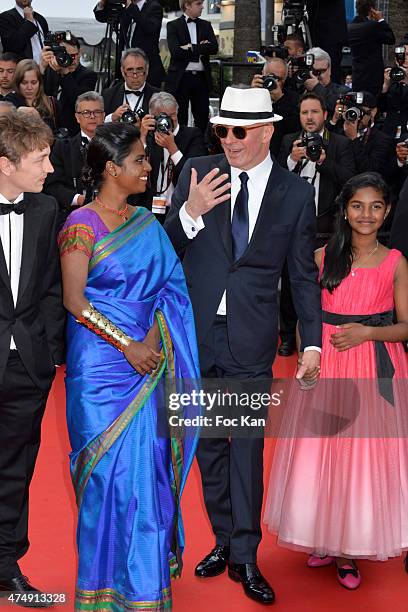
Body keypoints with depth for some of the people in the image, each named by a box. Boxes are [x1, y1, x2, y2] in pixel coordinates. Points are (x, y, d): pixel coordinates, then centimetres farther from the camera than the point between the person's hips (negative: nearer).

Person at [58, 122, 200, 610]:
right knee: (110, 465, 1)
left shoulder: (146, 223, 9)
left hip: (146, 360, 5)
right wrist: (128, 345, -14)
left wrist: (153, 340, -9)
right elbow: (74, 301, -13)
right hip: (100, 363, -5)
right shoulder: (81, 225, -9)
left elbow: (166, 288, 7)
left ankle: (146, 567, 24)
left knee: (147, 461, 8)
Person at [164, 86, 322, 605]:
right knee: (207, 442, 13)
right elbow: (165, 251, -1)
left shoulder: (295, 194, 0)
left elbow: (304, 275, 4)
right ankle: (224, 540, 29)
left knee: (248, 446, 1)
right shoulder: (197, 173, 0)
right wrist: (189, 213, -20)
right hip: (196, 333, 2)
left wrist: (312, 343, 1)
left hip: (251, 340, -2)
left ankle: (245, 556, 13)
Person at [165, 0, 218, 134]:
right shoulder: (173, 26, 1)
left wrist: (192, 48, -13)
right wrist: (201, 49, -11)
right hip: (180, 78, -3)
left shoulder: (206, 25, 13)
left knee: (202, 119, 4)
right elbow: (176, 52, -14)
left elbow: (214, 47, -3)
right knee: (180, 119, 1)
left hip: (201, 78, 4)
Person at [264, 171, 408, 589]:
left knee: (365, 455, 2)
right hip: (325, 365, 1)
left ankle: (352, 549, 17)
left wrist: (367, 332, -14)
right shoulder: (323, 257, 3)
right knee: (320, 453, 5)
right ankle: (325, 541, 24)